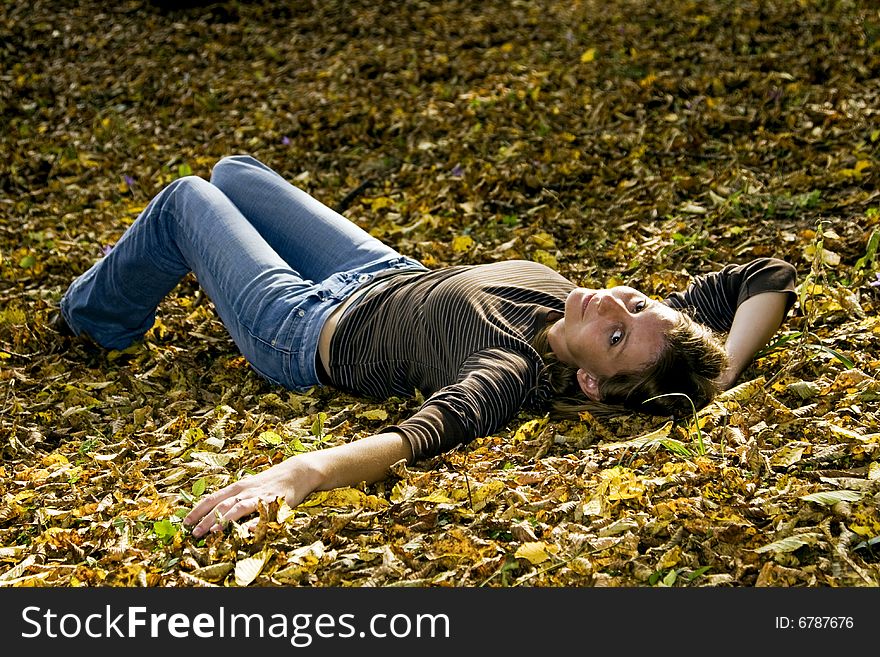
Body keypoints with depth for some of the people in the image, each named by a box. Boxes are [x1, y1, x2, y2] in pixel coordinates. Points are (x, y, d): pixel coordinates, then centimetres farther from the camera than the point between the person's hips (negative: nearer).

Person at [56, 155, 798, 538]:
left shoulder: (515, 372, -45)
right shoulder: (642, 326, -26)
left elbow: (425, 432, -62)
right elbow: (769, 275, -19)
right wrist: (719, 376, -32)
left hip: (309, 329, -7)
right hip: (392, 274, 7)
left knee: (185, 200, 14)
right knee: (232, 171, 27)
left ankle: (90, 314, 48)